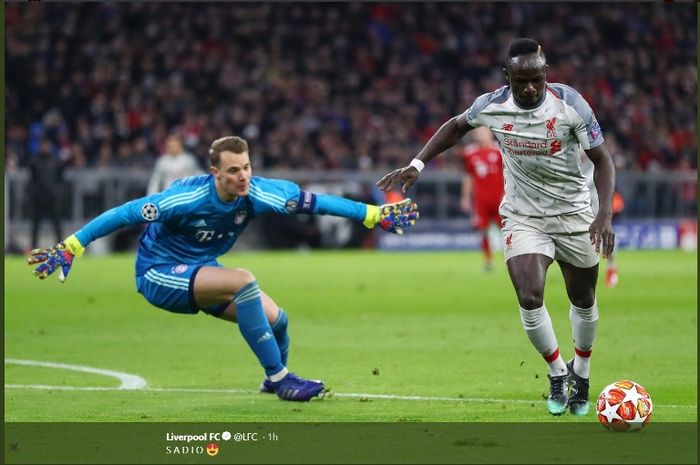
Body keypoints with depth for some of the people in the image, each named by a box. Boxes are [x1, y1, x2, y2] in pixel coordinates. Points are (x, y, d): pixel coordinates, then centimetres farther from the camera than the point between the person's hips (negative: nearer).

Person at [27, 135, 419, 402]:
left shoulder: (258, 193, -16)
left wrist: (375, 215, -11)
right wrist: (71, 248, -29)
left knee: (276, 318, -5)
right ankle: (280, 379, -21)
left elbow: (315, 202, -11)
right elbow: (127, 214, -26)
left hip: (200, 271, 6)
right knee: (244, 281, -31)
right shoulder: (189, 197, -30)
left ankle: (277, 379, 30)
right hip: (159, 274, -6)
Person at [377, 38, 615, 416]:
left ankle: (580, 373, 38)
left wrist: (605, 214, -26)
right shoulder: (492, 106, -13)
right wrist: (416, 165, 1)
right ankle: (557, 374, 6)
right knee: (529, 298, -18)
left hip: (573, 214, 0)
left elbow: (602, 160, -13)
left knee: (583, 300, 12)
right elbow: (456, 126, 10)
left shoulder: (569, 104, -19)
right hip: (523, 218, 0)